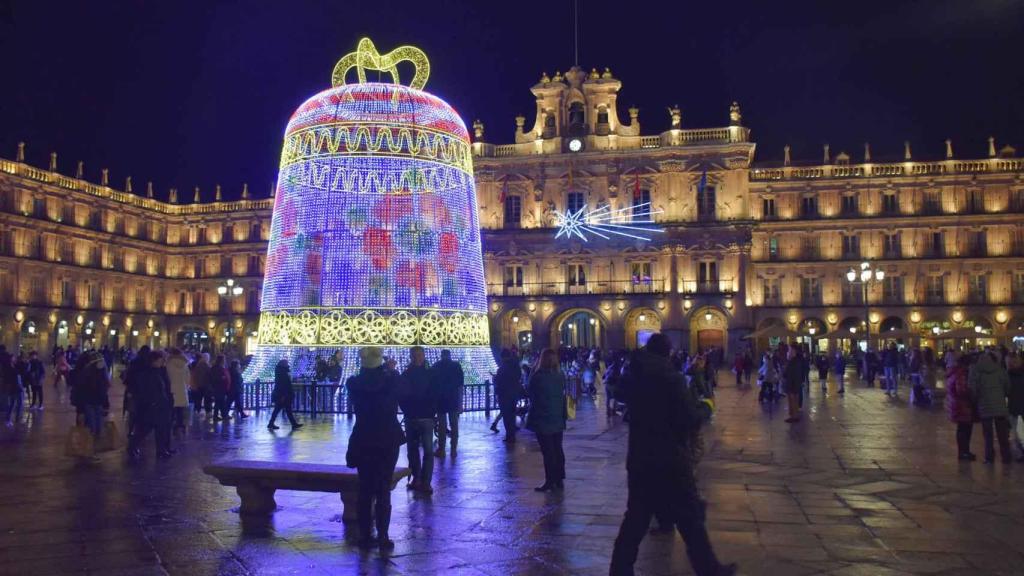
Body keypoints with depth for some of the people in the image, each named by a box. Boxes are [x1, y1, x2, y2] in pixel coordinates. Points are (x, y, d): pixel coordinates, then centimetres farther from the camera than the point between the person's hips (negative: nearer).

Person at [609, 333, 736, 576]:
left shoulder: (633, 375, 4)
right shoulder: (671, 377, -13)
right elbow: (690, 418, -17)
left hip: (639, 457, 6)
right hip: (671, 458, -6)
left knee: (636, 516, 15)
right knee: (690, 517, 6)